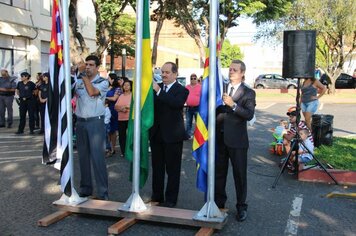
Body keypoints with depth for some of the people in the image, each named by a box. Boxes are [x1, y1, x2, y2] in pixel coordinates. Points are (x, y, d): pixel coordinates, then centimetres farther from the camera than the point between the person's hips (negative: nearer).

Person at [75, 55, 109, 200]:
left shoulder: (103, 82, -1)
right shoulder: (79, 81, 11)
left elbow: (92, 92, -18)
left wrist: (84, 76, -10)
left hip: (95, 122, -5)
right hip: (80, 122, 5)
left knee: (97, 157, -7)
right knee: (83, 156, 10)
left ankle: (103, 192, -3)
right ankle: (85, 188, 22)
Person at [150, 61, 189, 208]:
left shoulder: (182, 90, -6)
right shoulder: (156, 87, 8)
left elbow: (177, 103, -26)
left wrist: (159, 92, -27)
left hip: (172, 135, -5)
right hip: (156, 134, 5)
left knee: (172, 169, 4)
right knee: (157, 168, 15)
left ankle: (170, 199, 15)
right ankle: (157, 197, 28)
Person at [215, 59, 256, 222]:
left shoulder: (248, 93, -1)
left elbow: (249, 115, -15)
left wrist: (233, 105, -24)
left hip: (237, 139, -3)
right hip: (219, 137, 4)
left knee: (240, 174, 4)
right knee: (218, 172, 13)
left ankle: (241, 207, 17)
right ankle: (219, 203, 29)